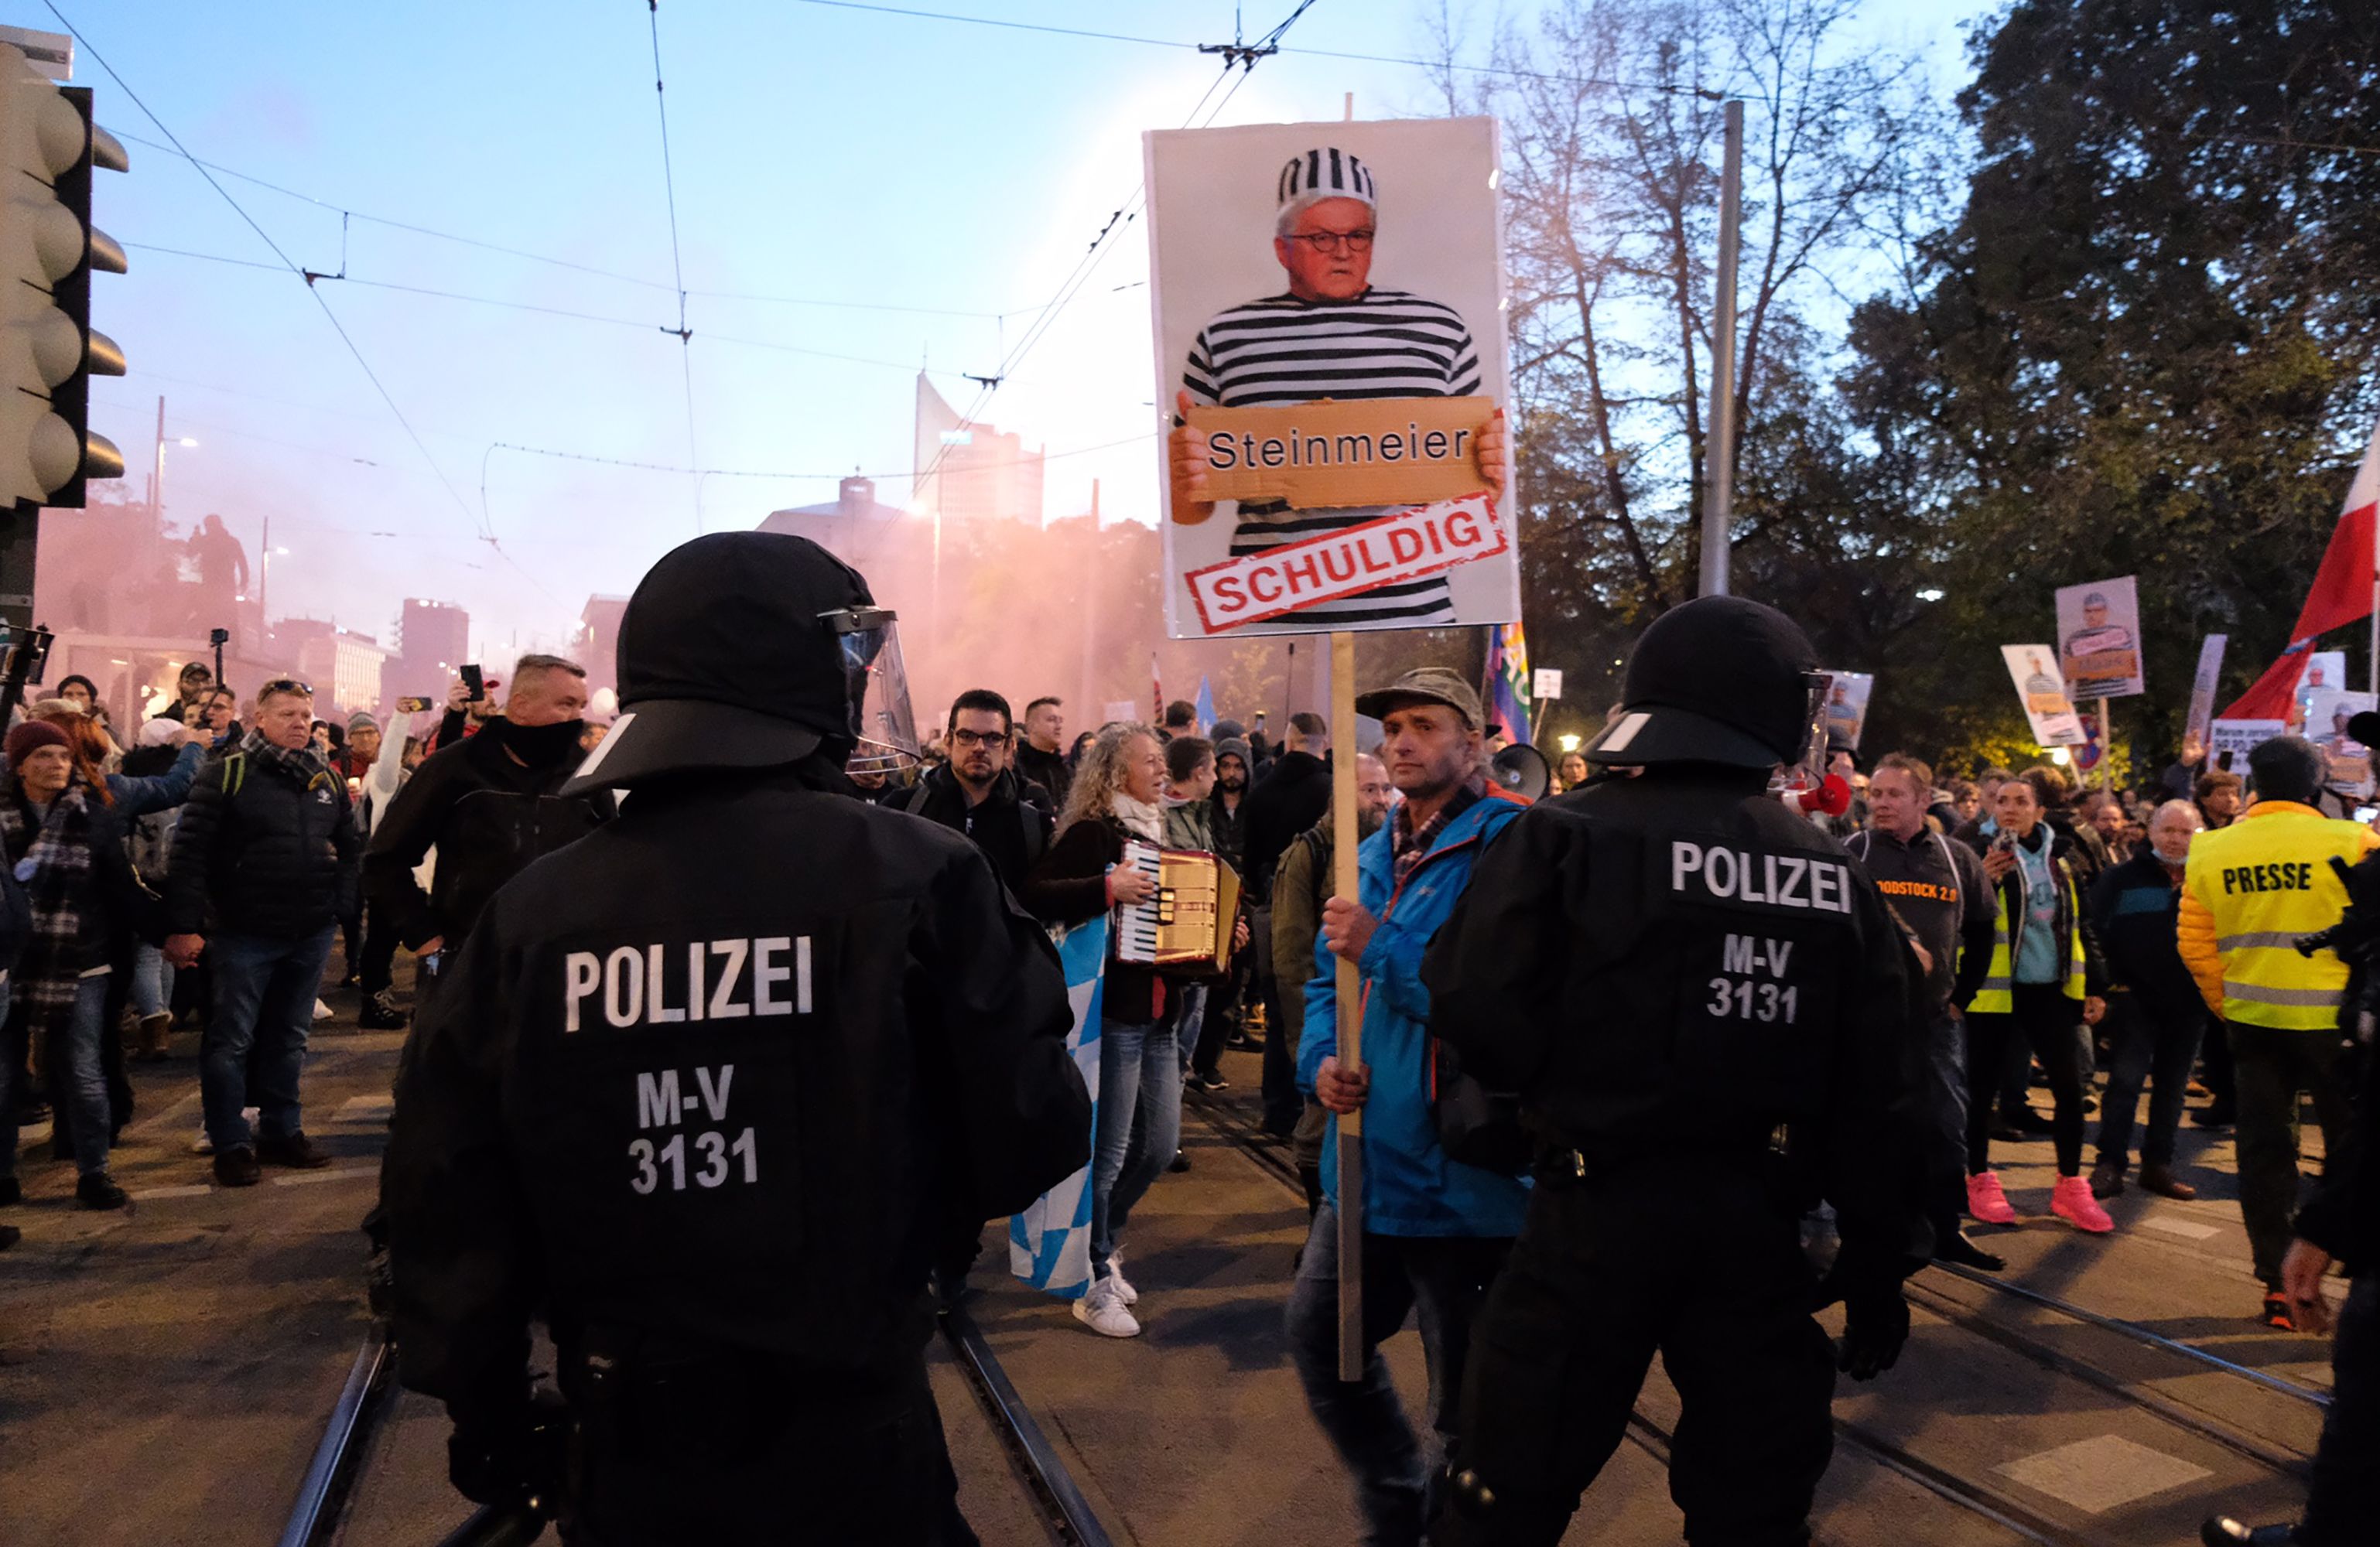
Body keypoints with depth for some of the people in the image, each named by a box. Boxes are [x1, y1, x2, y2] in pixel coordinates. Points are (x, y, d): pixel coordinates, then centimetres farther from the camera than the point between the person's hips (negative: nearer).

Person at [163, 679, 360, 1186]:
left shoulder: (328, 782, 9)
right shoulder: (226, 776, -7)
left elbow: (349, 848, 19)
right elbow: (190, 853, -11)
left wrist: (338, 905, 7)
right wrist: (183, 926, -16)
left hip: (311, 935, 5)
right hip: (244, 934, -5)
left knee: (289, 1039, 14)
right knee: (231, 1041, 1)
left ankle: (282, 1132, 25)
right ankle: (231, 1144, 9)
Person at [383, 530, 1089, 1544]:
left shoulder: (531, 910, -4)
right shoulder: (914, 875, -14)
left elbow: (449, 1194, 1)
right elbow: (1028, 1146, -11)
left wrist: (485, 1417, 14)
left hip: (625, 1456, 3)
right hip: (850, 1436, -3)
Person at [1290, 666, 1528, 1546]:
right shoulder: (1373, 858, 12)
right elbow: (1328, 980, 20)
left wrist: (1382, 949, -21)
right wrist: (1322, 1060, 0)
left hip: (1461, 1169, -9)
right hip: (1367, 1161, 9)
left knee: (1466, 1399, 6)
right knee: (1321, 1340, 21)